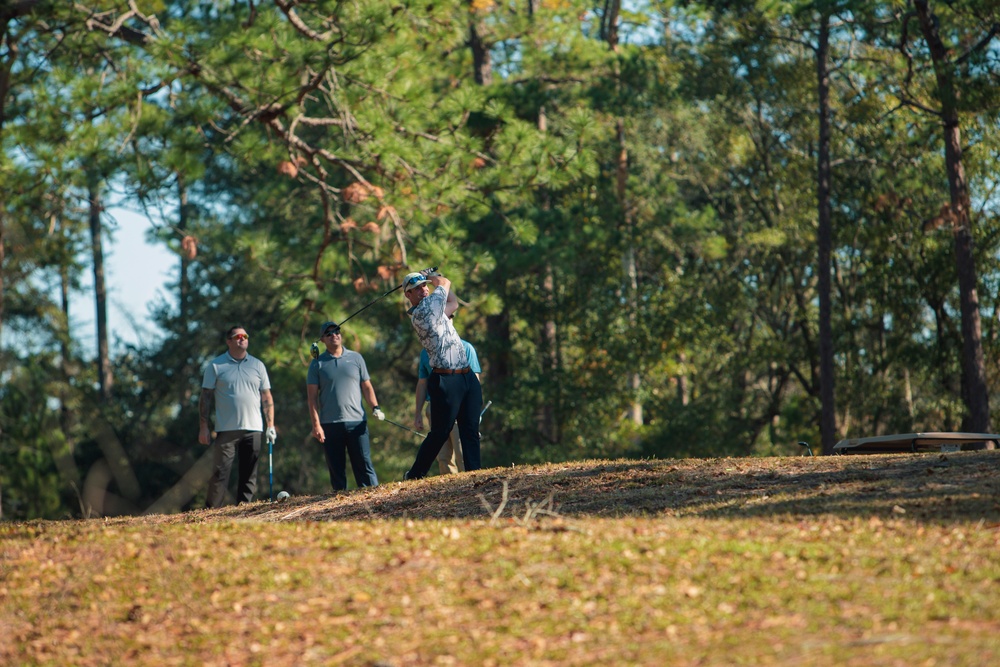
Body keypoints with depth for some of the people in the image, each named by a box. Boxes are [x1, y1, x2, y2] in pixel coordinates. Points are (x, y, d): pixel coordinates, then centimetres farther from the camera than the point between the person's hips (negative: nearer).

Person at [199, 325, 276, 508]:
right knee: (220, 473, -8)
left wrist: (270, 426, 4)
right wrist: (204, 427, -4)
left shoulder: (257, 365, 13)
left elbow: (267, 397, 13)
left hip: (253, 429, 3)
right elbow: (205, 397, 4)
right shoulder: (216, 366, 5)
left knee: (249, 475, 3)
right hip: (226, 430, -3)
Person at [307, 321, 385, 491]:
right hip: (329, 425, 0)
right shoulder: (317, 364, 7)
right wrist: (316, 424, -6)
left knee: (364, 464, -4)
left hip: (356, 421, 0)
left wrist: (375, 407, -4)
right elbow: (312, 396, 3)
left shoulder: (355, 358, 11)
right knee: (336, 469, 1)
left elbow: (366, 386, 13)